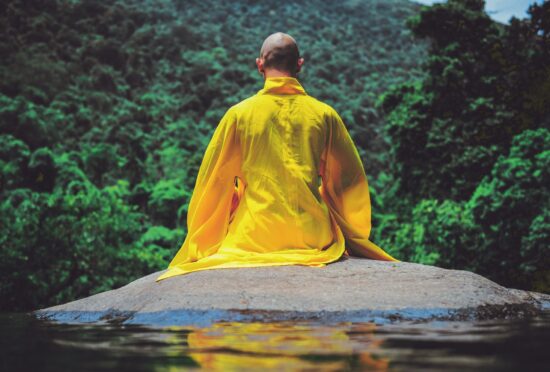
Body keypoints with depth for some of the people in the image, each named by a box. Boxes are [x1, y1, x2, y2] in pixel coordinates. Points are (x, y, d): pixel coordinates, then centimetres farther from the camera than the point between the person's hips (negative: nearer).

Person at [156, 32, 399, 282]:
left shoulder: (239, 114, -1)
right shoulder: (324, 114, 3)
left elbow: (215, 181, 5)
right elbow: (351, 179, 11)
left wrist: (206, 241, 22)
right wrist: (348, 233, 28)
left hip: (255, 236, -1)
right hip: (313, 237, 2)